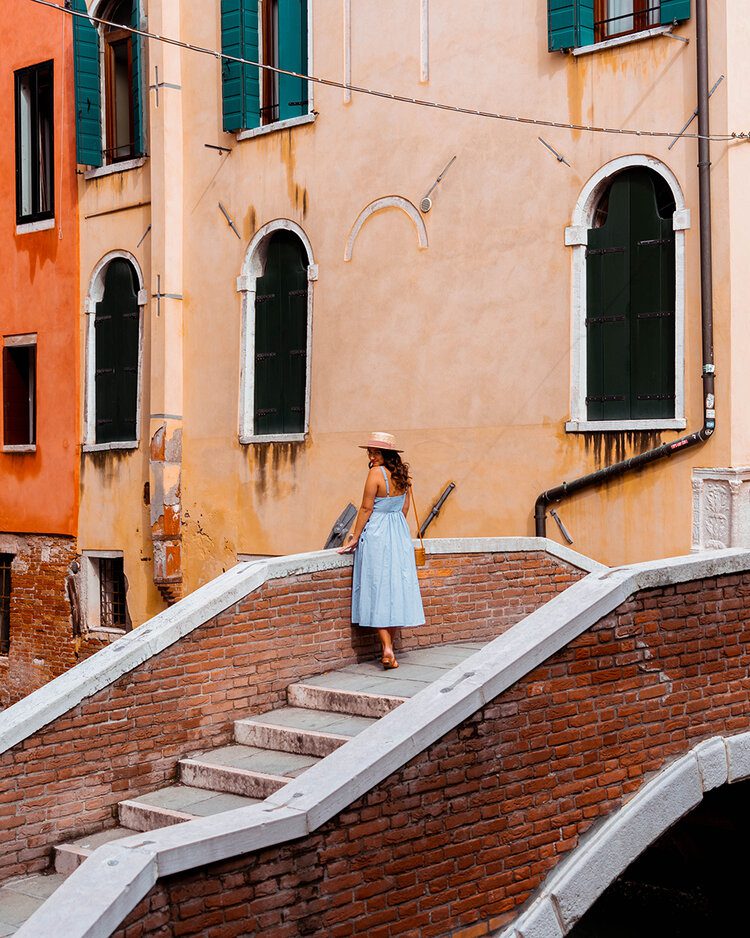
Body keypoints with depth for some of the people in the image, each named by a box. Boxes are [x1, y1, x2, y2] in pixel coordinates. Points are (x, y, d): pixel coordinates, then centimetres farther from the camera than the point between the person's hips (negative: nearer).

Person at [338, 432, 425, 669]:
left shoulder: (376, 473, -14)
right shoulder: (403, 474, 6)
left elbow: (366, 509, -11)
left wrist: (355, 538, -4)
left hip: (376, 534, -6)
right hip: (400, 534, 6)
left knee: (377, 588, -3)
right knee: (396, 587, 8)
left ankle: (387, 649, -10)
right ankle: (390, 647, 13)